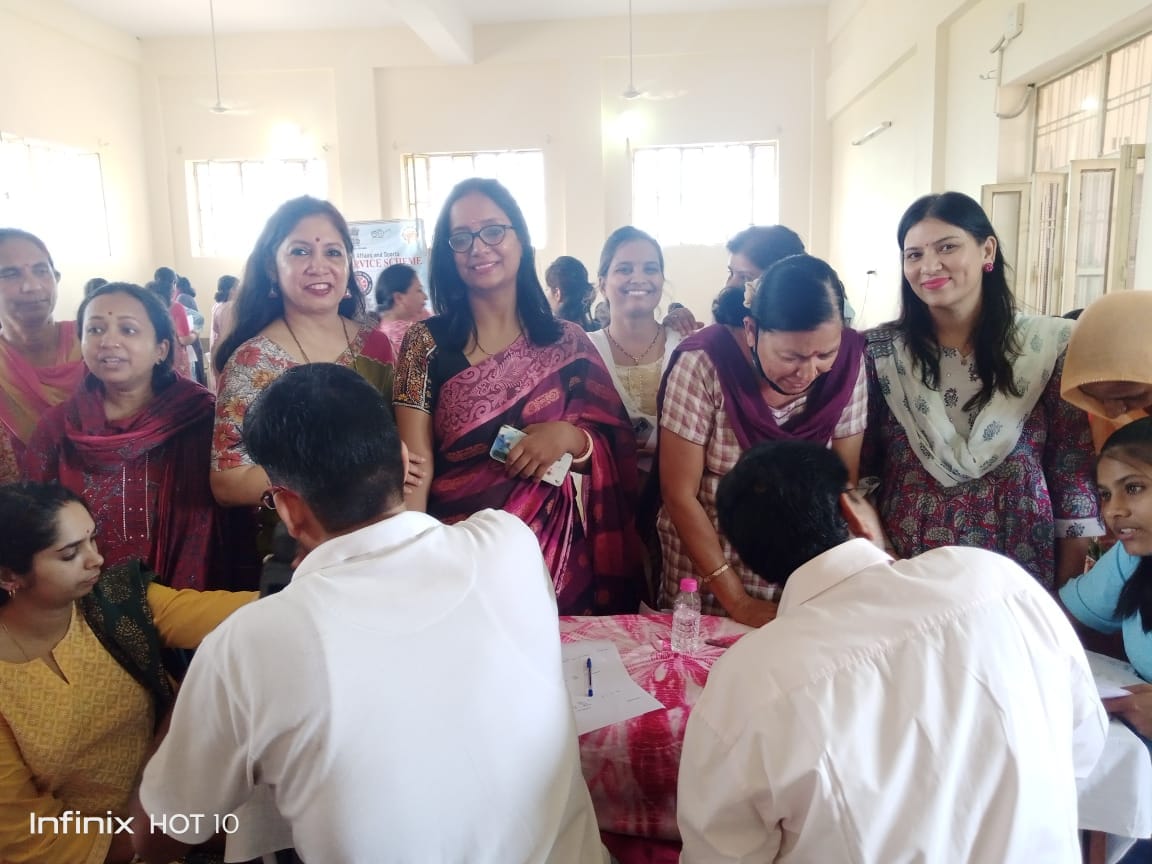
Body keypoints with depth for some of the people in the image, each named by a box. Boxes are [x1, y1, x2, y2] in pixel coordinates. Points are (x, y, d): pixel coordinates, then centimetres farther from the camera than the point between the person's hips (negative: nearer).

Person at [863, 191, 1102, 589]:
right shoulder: (878, 350, -4)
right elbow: (857, 472, -2)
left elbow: (1075, 474, -2)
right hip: (902, 570, 0)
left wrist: (1071, 589, -3)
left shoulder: (1052, 347, -4)